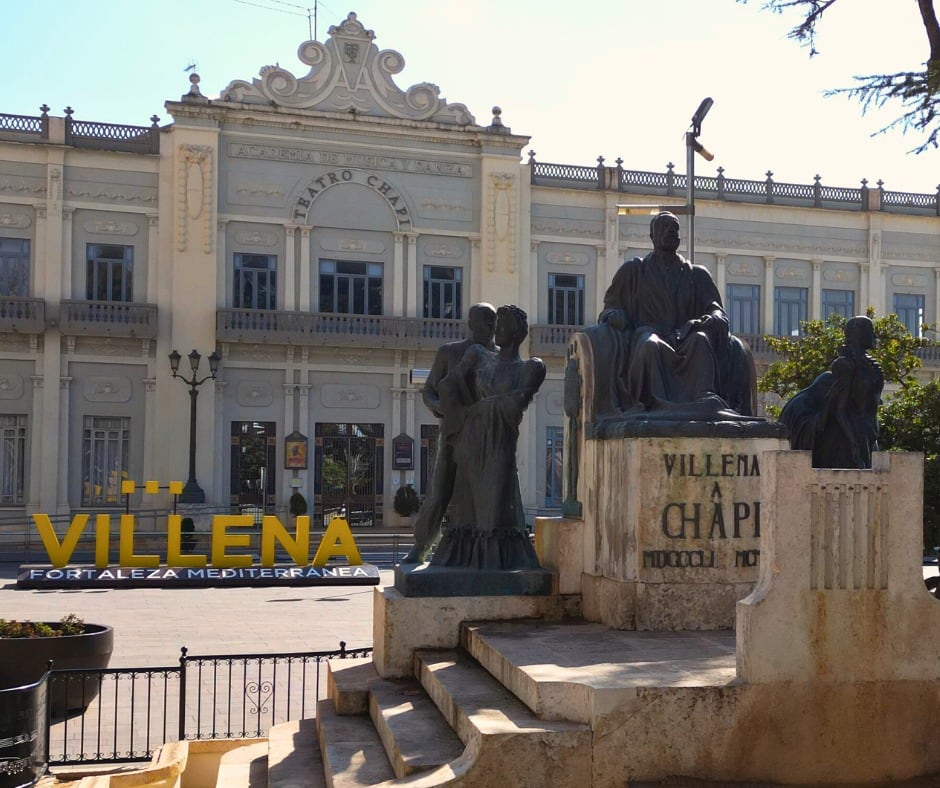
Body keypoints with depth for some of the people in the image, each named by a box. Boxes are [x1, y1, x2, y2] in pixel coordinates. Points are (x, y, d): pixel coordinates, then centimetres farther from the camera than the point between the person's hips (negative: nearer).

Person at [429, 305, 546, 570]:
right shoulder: (478, 356, 11)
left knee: (497, 508, -9)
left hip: (500, 449, -3)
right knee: (467, 509, 2)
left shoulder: (531, 369, 4)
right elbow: (447, 388, 5)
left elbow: (516, 403, -11)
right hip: (470, 446, 3)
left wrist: (475, 408, -4)